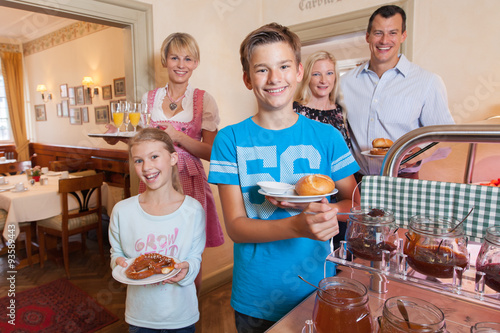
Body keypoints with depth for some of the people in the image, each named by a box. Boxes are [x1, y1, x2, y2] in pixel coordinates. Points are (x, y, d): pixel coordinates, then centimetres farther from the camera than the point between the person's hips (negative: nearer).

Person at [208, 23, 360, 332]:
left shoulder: (327, 137, -4)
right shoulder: (231, 140, -8)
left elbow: (354, 203, 2)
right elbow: (235, 226, -12)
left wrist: (309, 205, -18)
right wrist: (298, 226, -30)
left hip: (318, 291, 2)